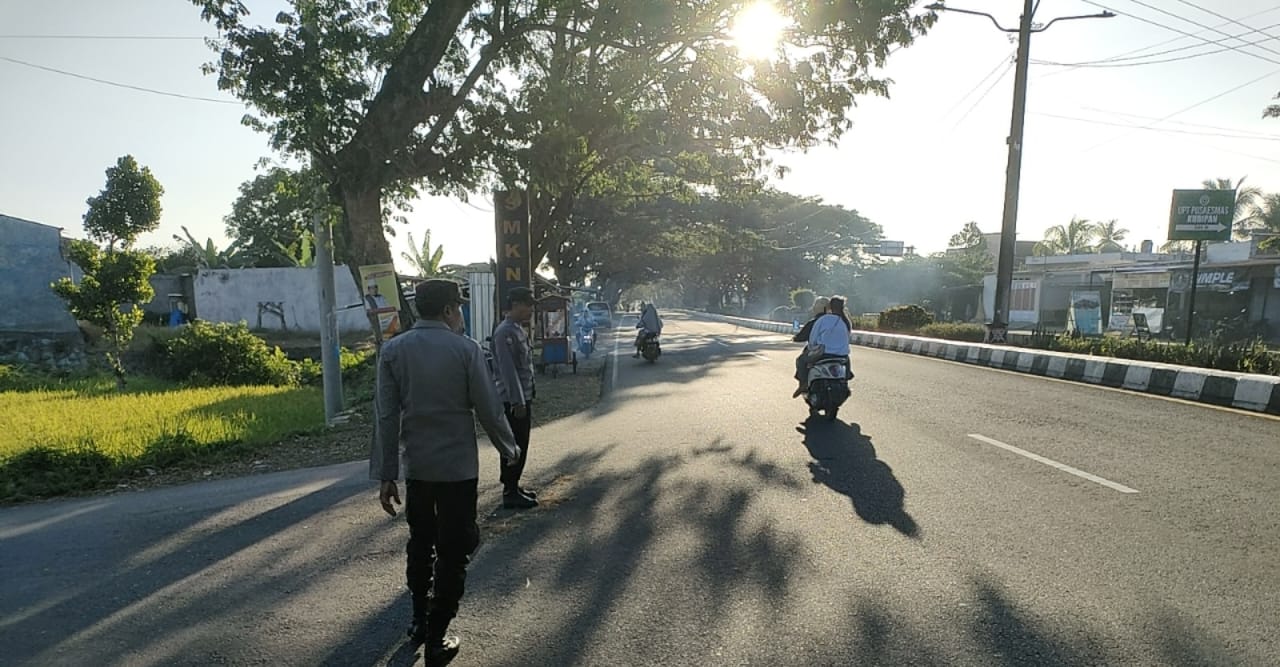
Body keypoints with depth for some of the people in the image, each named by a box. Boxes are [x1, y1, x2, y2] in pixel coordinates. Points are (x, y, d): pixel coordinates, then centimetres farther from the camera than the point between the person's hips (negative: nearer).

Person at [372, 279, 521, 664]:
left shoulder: (393, 350, -2)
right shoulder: (465, 348, -11)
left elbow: (386, 416, -4)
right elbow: (488, 408, -9)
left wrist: (385, 474, 1)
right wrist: (508, 448, 7)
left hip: (416, 466, 4)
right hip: (458, 466, -4)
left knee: (420, 543, 23)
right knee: (452, 551, 9)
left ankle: (419, 620, 37)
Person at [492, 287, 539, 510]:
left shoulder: (519, 330, 13)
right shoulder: (505, 332, -17)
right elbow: (508, 370, -21)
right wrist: (518, 402, -22)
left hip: (523, 399, 10)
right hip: (513, 401, -10)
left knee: (520, 446, 16)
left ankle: (513, 486, 27)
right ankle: (510, 493, 7)